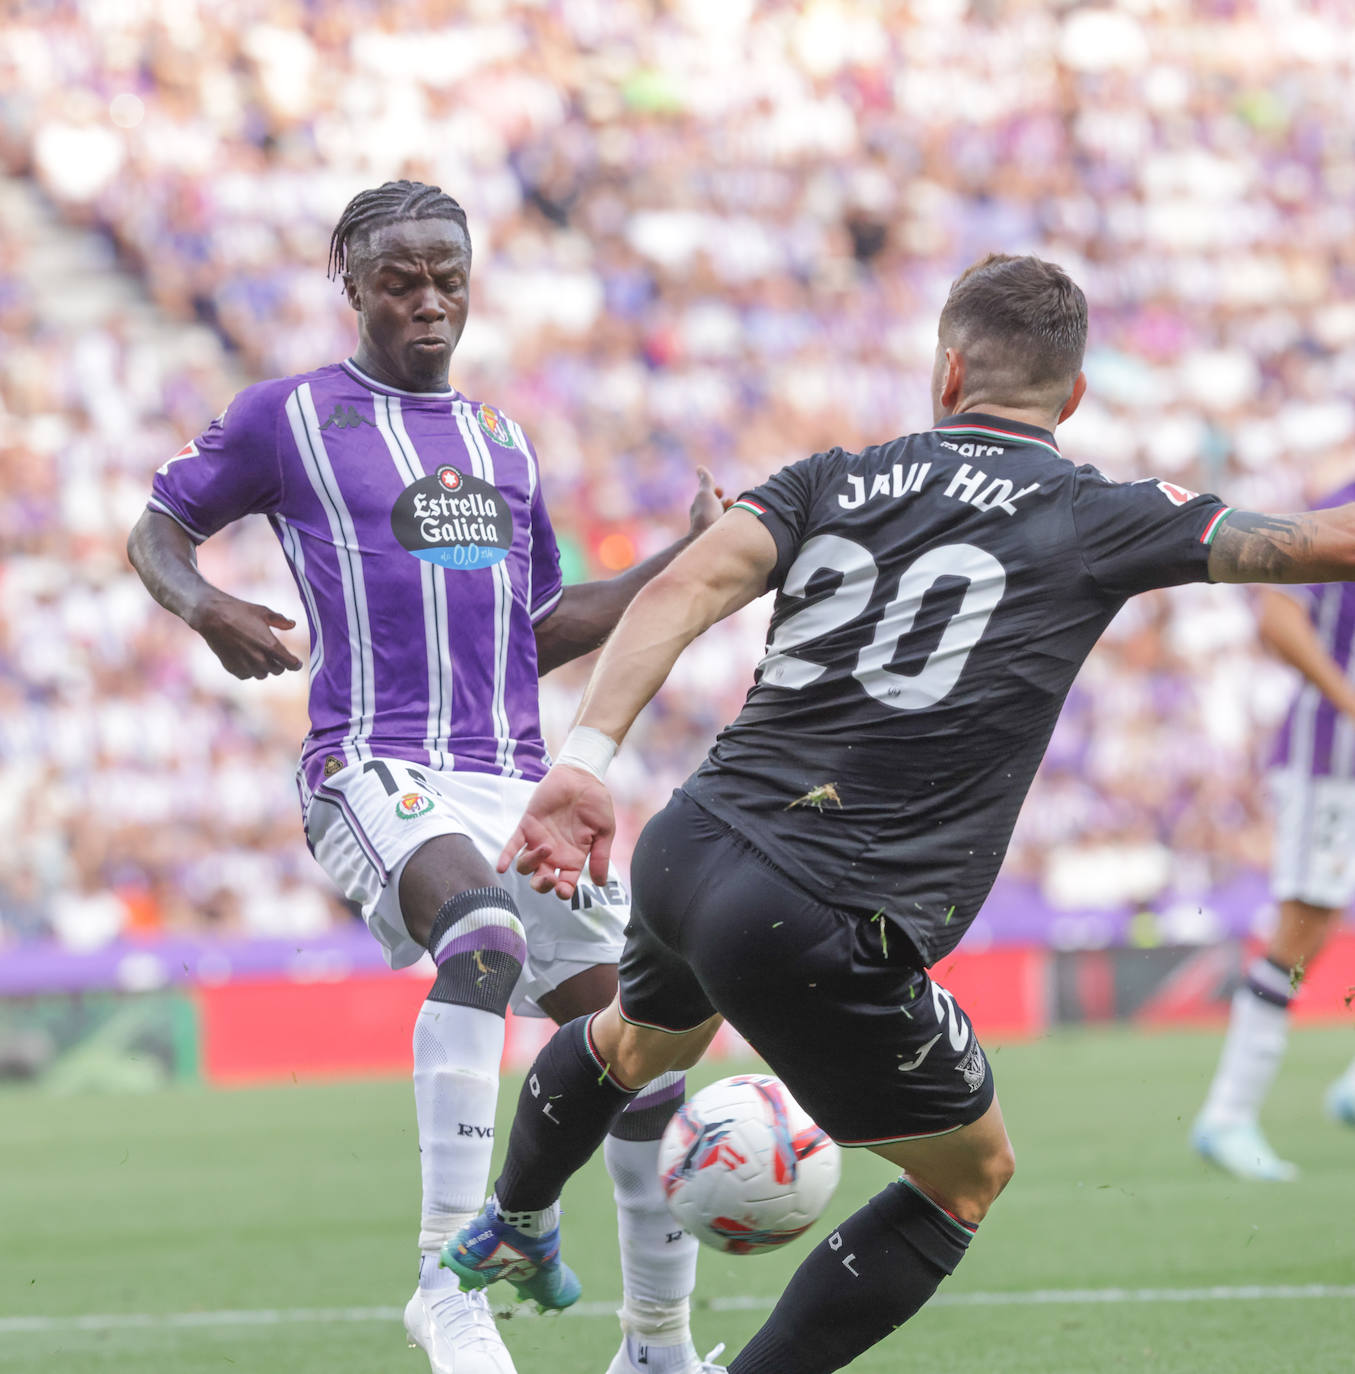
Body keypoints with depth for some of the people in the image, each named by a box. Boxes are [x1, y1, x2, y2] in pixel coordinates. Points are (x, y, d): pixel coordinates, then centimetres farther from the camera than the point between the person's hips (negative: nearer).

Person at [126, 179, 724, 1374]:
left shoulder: (505, 443, 21)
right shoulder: (287, 417, 6)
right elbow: (157, 530, 14)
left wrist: (685, 561, 17)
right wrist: (208, 611, -8)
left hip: (516, 778, 6)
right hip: (375, 771, -6)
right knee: (483, 923, -38)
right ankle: (449, 1277, -36)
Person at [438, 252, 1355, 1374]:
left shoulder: (832, 481, 9)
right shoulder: (1105, 520, 0)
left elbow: (688, 586, -6)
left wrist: (588, 756, -13)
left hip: (682, 855, 6)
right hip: (825, 934, -6)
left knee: (642, 1034, 40)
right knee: (972, 1174, 18)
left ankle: (504, 1228, 65)